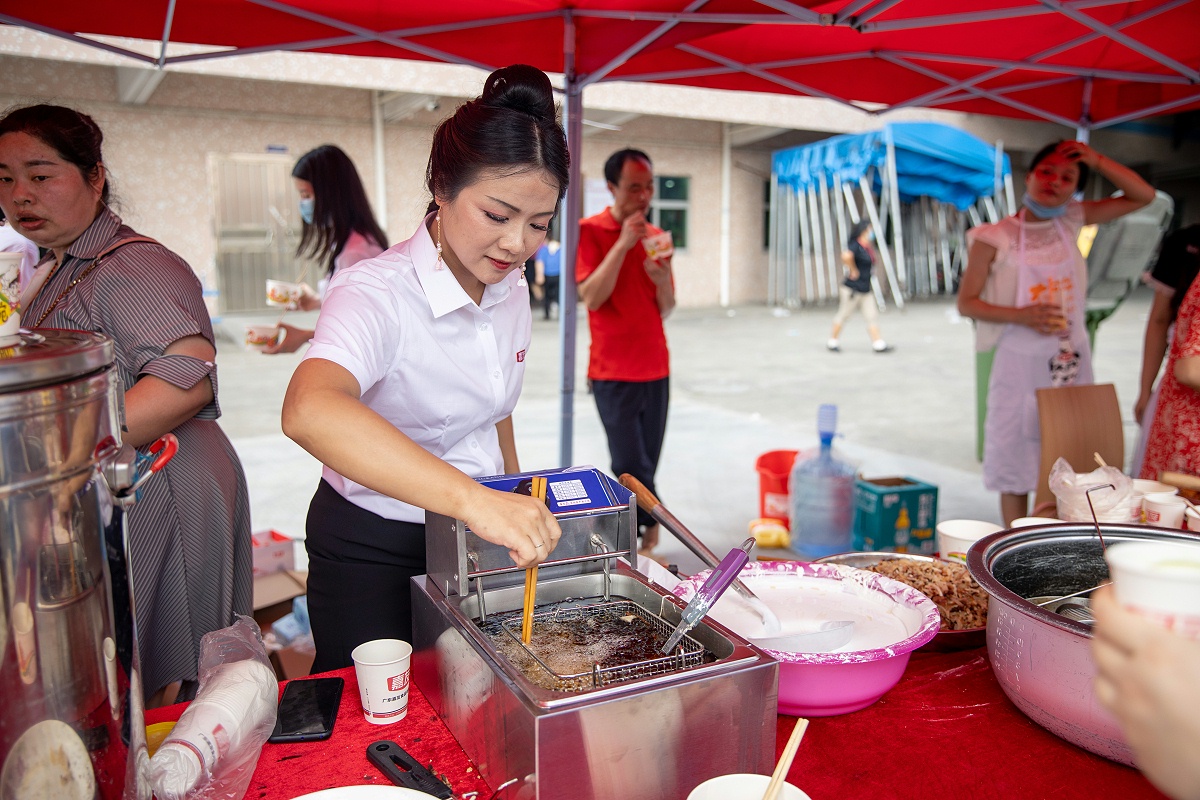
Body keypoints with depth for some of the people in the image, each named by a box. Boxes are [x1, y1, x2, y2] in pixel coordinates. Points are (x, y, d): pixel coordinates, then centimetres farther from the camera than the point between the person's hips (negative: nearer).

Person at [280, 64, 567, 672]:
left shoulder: (512, 290, -2)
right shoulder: (376, 292, -26)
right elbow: (309, 411, -48)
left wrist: (518, 518, 14)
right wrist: (471, 498, -58)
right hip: (371, 553, -6)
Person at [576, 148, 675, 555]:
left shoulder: (656, 237, 10)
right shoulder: (590, 231, -6)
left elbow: (665, 309, 12)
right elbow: (591, 298, -17)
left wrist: (662, 280, -10)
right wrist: (623, 245, -19)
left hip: (656, 369, 5)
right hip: (613, 372, -5)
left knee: (646, 463, 9)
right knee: (632, 466, -7)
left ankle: (637, 537, 22)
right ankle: (651, 526, 13)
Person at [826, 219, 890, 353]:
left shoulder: (867, 248, 10)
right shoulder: (855, 246, -17)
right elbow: (846, 256, -39)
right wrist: (853, 271, -26)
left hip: (865, 290, 9)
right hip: (852, 290, -8)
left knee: (872, 316, 3)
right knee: (843, 314, 4)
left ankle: (878, 343, 3)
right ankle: (832, 341, 18)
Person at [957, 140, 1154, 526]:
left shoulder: (1071, 221, 3)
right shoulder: (995, 237, -10)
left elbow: (1143, 195, 9)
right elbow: (966, 302, -8)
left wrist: (1096, 160, -4)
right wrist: (1021, 316, -22)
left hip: (1071, 361, 5)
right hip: (1020, 361, -4)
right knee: (1015, 466, 4)